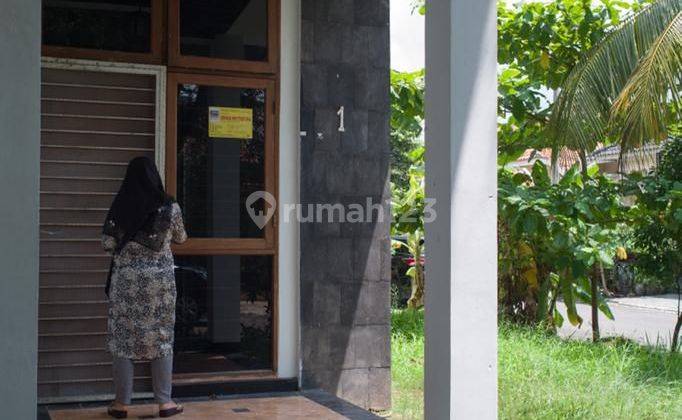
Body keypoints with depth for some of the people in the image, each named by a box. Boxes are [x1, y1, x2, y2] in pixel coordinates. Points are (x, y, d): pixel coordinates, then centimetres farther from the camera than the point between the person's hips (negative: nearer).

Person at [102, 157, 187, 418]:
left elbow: (107, 244, -2)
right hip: (160, 279, 0)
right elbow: (181, 238, 13)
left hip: (126, 279, 0)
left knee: (124, 338, 7)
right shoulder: (170, 207, -3)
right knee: (162, 337, 8)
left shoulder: (120, 207, -3)